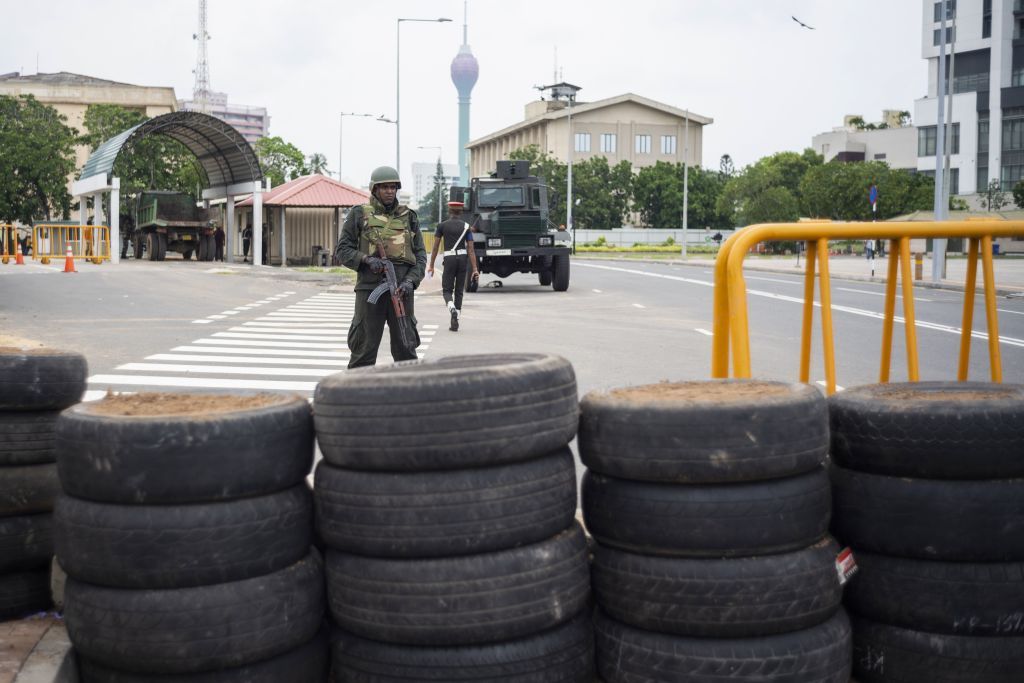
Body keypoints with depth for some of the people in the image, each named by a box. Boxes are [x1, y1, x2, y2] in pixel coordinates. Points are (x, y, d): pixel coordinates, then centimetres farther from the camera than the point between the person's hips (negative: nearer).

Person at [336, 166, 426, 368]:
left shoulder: (408, 216, 12)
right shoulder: (359, 215, 5)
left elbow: (420, 255, 10)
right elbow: (341, 251, 3)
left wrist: (410, 281, -7)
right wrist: (366, 259, -15)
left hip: (401, 290, 2)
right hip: (369, 289, -2)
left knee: (405, 348, 6)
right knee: (364, 350, 0)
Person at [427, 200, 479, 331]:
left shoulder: (442, 225, 2)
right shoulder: (466, 226, 3)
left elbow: (435, 247, 2)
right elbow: (470, 249, -2)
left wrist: (431, 265, 9)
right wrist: (474, 269, -2)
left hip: (449, 258, -2)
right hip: (463, 258, 2)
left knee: (447, 290, 7)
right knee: (459, 291, 11)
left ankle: (452, 309, -25)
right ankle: (455, 323, 9)